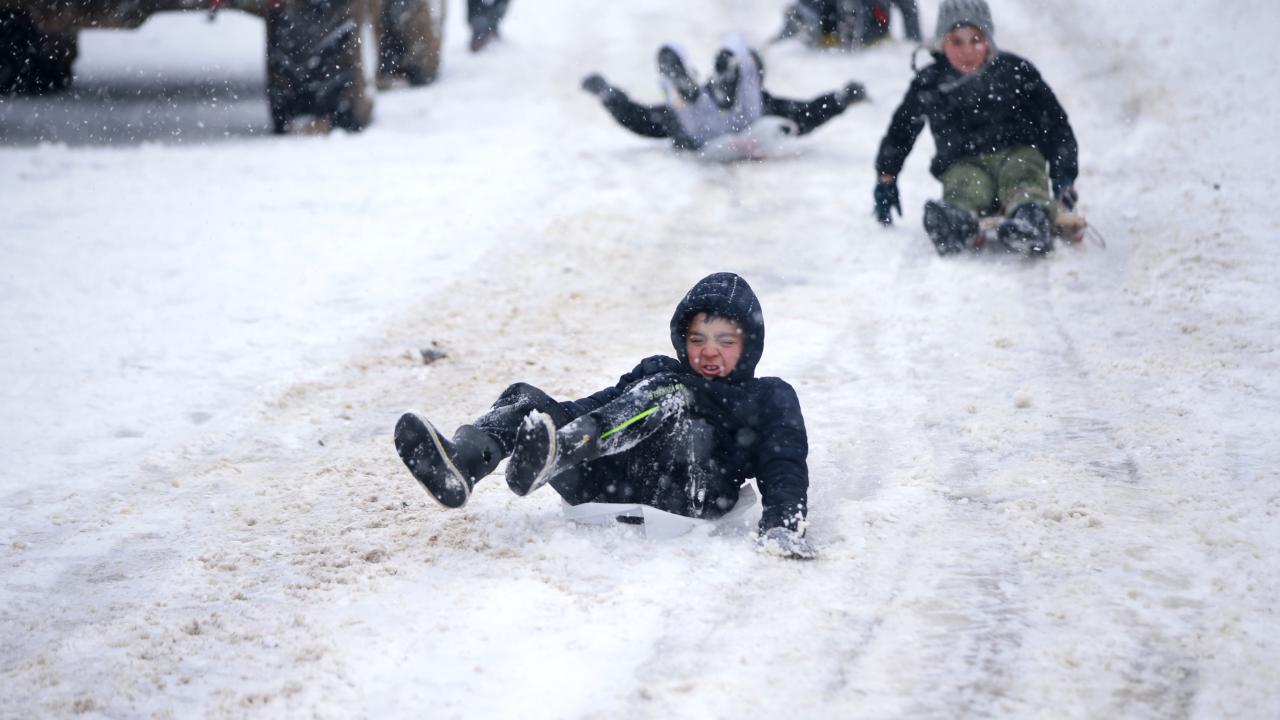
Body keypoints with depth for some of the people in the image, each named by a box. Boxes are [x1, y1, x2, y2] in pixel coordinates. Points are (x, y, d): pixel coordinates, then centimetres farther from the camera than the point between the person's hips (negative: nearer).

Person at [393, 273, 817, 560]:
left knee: (671, 395, -30)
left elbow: (785, 466, 7)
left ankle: (552, 454, -53)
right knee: (525, 399, -11)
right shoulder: (657, 372, 34)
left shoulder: (769, 399, 22)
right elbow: (598, 404, 23)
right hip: (609, 487, 5)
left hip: (689, 498, -5)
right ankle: (458, 468, -43)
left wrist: (783, 523, -14)